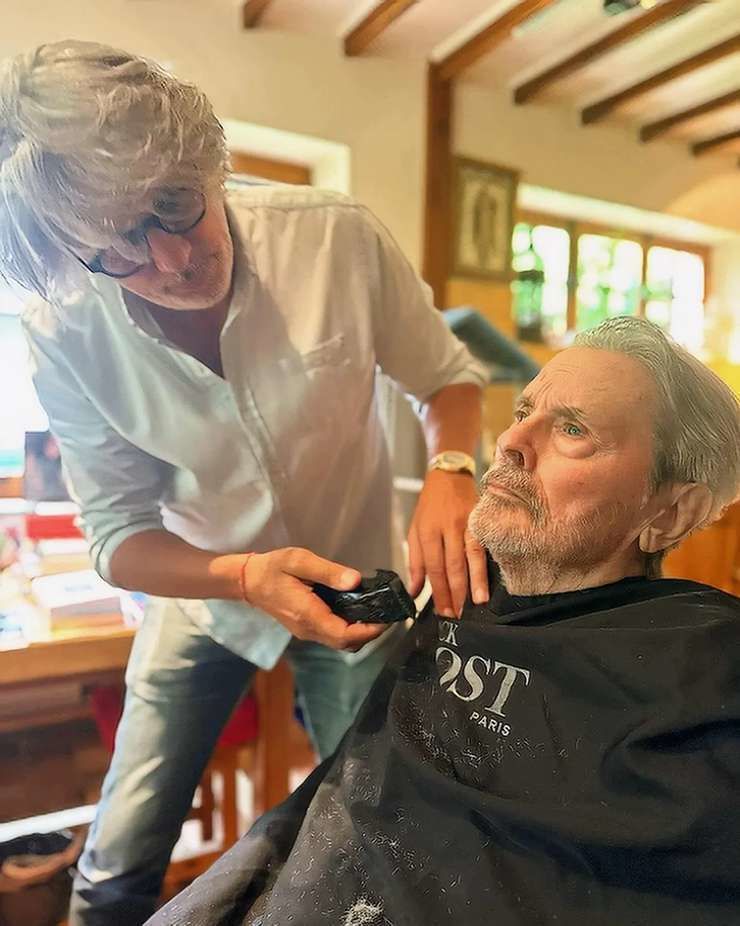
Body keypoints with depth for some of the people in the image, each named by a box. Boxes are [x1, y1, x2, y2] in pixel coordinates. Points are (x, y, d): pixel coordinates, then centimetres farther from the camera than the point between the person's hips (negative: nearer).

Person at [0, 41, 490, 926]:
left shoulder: (338, 236, -23)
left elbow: (446, 376, -10)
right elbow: (120, 536, -14)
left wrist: (449, 471, -31)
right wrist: (247, 577, -33)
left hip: (354, 586, 0)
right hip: (204, 590, 1)